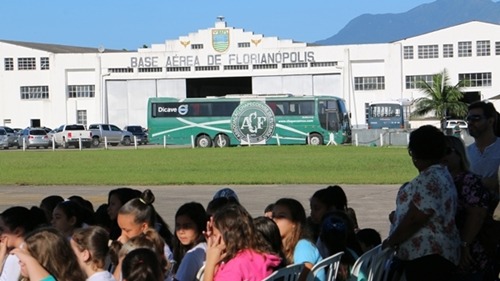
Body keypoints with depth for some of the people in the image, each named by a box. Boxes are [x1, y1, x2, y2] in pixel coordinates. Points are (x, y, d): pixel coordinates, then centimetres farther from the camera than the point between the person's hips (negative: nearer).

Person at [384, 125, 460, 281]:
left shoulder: (430, 179, -18)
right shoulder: (439, 174, 16)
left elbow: (415, 219, -21)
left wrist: (391, 241, -9)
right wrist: (398, 216, 23)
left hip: (426, 256, -11)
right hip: (431, 254, 11)